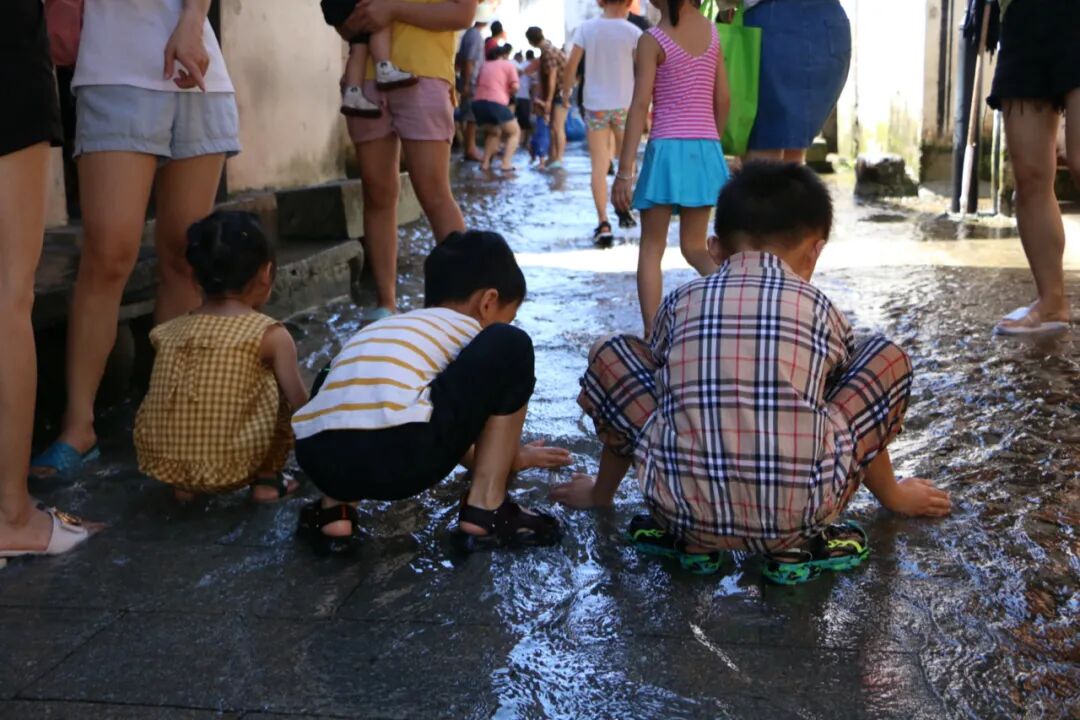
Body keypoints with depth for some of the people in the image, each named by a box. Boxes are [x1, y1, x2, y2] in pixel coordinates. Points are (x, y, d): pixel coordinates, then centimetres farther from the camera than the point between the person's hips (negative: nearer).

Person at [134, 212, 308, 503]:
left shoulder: (169, 331, 10)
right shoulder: (271, 335, -2)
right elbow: (300, 407, 0)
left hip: (159, 463, 5)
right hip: (228, 471, -4)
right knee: (279, 388, 13)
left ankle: (184, 486, 20)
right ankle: (267, 480, 13)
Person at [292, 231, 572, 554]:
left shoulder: (378, 329, 38)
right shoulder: (469, 329, 21)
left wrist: (505, 454, 66)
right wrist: (509, 457, 59)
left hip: (319, 458, 7)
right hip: (402, 456, -6)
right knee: (512, 347, 12)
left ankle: (334, 508, 20)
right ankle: (485, 510, 14)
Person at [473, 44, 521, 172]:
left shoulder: (485, 66, 25)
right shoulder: (508, 65, 11)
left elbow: (478, 84, 22)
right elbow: (515, 87, -2)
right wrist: (509, 93, 20)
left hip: (478, 103, 5)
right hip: (496, 103, -5)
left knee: (494, 132, 30)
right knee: (515, 132, 14)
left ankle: (485, 162, 15)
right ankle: (506, 163, -5)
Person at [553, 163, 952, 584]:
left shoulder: (681, 301, 15)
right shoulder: (820, 308, 15)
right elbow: (860, 412, 31)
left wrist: (600, 493, 47)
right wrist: (892, 496, 50)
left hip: (688, 511, 0)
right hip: (800, 515, 0)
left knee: (610, 357, 20)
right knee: (889, 360, 20)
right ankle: (798, 545, 12)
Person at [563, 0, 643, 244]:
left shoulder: (586, 28, -2)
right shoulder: (633, 32, -5)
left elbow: (571, 66, -5)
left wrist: (566, 92, 9)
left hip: (595, 104, 0)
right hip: (624, 104, 0)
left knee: (599, 164, -1)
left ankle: (603, 223, -11)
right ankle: (624, 211, 29)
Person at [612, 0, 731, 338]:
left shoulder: (652, 40, -7)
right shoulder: (712, 32, 9)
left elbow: (640, 105, -12)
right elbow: (723, 99, 10)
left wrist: (624, 171, -12)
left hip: (668, 149, -5)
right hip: (706, 149, 5)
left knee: (651, 247, 5)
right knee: (694, 247, 14)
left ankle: (652, 334, 0)